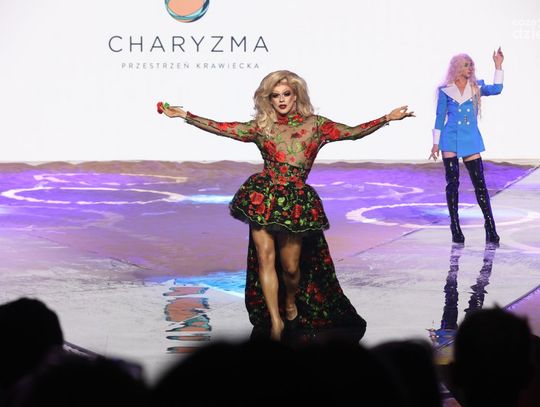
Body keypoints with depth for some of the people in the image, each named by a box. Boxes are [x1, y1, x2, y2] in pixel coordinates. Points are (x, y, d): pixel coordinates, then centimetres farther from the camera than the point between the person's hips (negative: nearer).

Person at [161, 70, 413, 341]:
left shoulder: (314, 124, 9)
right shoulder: (261, 127, 11)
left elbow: (353, 132, 3)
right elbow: (222, 128, 8)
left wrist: (388, 118, -6)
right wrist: (184, 115, 2)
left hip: (296, 201, -1)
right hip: (263, 198, 1)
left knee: (291, 266, 1)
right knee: (265, 258, -5)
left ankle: (291, 303, 33)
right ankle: (275, 319, 5)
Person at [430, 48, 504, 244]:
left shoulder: (476, 87, 7)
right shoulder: (445, 90, 3)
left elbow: (496, 89, -11)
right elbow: (440, 117, 6)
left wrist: (498, 66, -15)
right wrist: (436, 143, 4)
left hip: (471, 140, 1)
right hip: (450, 140, -1)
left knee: (479, 183, -2)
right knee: (452, 183, -1)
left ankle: (490, 227, 3)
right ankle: (455, 228, 7)